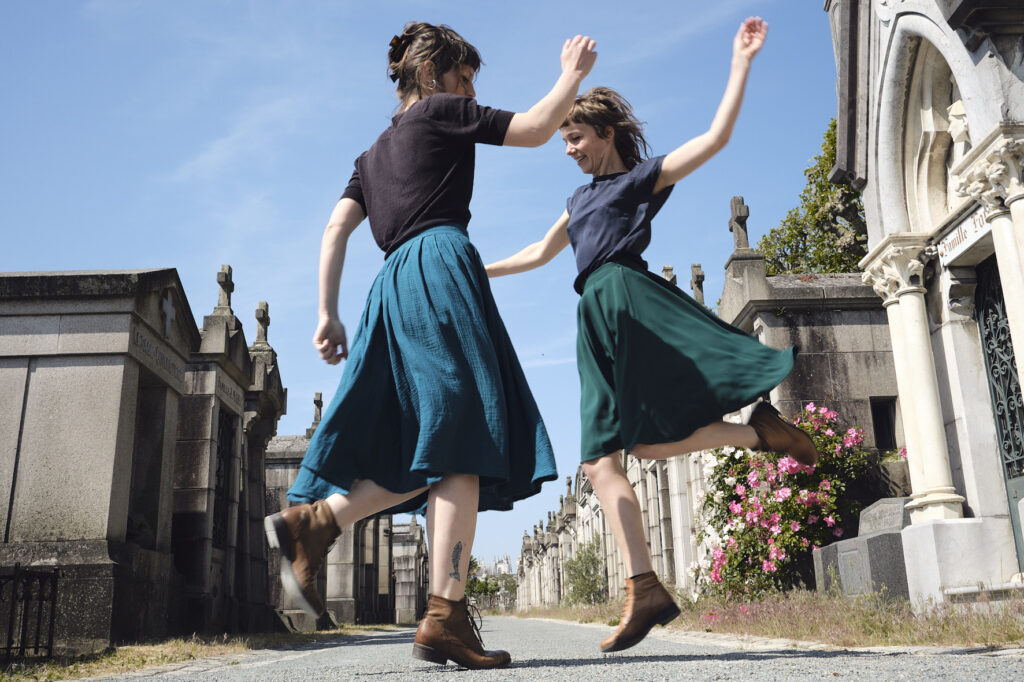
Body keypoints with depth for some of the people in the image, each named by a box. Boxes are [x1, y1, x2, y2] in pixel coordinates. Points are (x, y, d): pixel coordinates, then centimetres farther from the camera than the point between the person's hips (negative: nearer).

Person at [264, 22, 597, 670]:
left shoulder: (374, 154, 30)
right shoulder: (441, 113, 10)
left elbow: (336, 230, 18)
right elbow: (537, 129, 8)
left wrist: (329, 314, 14)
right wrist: (574, 73, 24)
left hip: (395, 286, 8)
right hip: (440, 264, -8)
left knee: (431, 454, 7)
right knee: (463, 447, -15)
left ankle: (312, 521, -6)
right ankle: (447, 616, -21)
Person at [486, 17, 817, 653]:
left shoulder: (644, 176, 10)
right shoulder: (581, 198, 30)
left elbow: (716, 137, 1)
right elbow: (539, 253, 39)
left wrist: (741, 62, 0)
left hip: (629, 299, -7)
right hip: (599, 320, 7)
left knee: (641, 441, -22)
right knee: (602, 460, -6)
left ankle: (760, 430, -1)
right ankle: (645, 589, -7)